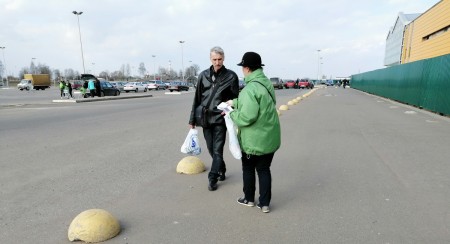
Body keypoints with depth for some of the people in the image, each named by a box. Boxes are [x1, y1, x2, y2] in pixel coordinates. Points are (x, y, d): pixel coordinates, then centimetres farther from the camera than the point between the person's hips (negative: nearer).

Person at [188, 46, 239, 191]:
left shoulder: (231, 76, -3)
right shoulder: (203, 75, 5)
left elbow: (235, 98, 0)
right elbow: (197, 99, 8)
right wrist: (193, 119, 8)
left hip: (220, 118, -3)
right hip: (206, 118, 3)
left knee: (217, 149, -2)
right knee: (211, 149, 12)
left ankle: (212, 178, 8)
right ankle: (221, 169, 34)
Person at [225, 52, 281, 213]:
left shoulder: (250, 88, -24)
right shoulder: (267, 83, 6)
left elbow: (246, 117, -28)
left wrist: (232, 114, -10)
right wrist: (235, 102, 13)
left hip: (253, 140, -7)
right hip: (270, 137, 7)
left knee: (248, 168, 15)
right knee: (264, 169, 16)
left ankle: (249, 199, 32)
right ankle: (264, 203, 23)